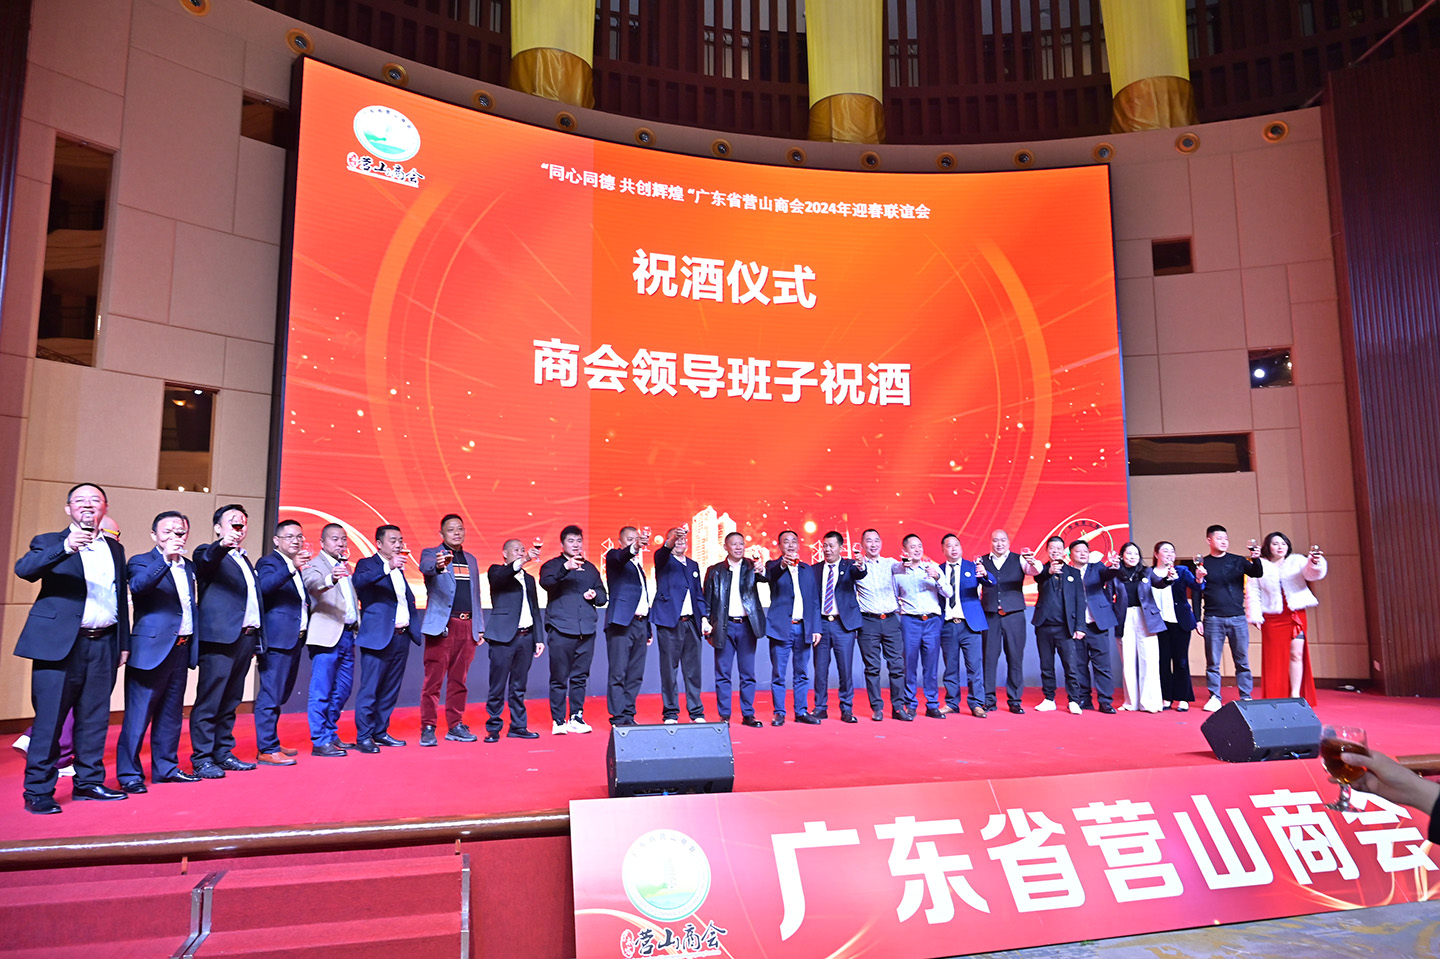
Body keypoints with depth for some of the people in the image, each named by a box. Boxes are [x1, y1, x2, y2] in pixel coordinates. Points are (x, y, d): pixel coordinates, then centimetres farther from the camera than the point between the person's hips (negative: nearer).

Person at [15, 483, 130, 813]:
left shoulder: (115, 549, 18)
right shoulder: (50, 542, 5)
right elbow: (24, 569, -16)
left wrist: (123, 643, 14)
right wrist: (65, 547, -32)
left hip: (102, 645, 4)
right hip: (59, 643, -4)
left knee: (95, 718, 10)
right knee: (49, 719, -3)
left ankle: (88, 781, 20)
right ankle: (38, 791, 6)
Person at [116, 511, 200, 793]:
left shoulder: (189, 566, 15)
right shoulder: (141, 562, -4)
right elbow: (138, 585, -27)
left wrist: (196, 643, 13)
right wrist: (165, 559, -40)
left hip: (181, 650, 7)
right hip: (151, 649, -7)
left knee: (171, 714, 14)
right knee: (138, 715, -2)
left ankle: (165, 767, 24)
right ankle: (129, 773, 7)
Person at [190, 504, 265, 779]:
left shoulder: (245, 560, 24)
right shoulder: (209, 553, 2)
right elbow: (206, 560, -24)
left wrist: (258, 639, 16)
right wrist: (222, 545, -46)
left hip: (247, 638, 7)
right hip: (220, 638, -7)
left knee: (230, 702, 13)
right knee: (209, 701, -5)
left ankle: (223, 753, 20)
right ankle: (201, 759, 1)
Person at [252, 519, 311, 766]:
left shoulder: (295, 566, 20)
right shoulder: (269, 562, -7)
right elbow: (264, 586, -28)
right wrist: (291, 568, -39)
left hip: (294, 639, 9)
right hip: (277, 639, -9)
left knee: (280, 695, 17)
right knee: (270, 695, -7)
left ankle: (271, 742, 26)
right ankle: (266, 750, -3)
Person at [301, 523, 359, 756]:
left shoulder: (345, 566, 20)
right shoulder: (314, 565, -5)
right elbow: (313, 584, -28)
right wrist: (330, 579, -49)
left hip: (347, 634, 8)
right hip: (327, 635, -8)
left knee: (342, 690, 13)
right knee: (322, 691, -5)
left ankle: (331, 735, 23)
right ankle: (320, 742, 0)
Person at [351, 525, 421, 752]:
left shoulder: (399, 570, 19)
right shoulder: (368, 564, -2)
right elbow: (357, 581, -25)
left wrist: (414, 626, 12)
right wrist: (388, 567, -35)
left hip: (402, 637, 7)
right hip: (378, 637, -7)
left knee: (390, 690, 11)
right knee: (369, 689, -5)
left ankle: (381, 733, 20)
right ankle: (363, 737, 2)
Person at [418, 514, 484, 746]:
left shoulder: (470, 559, 18)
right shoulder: (431, 553, 2)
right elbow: (425, 566, -24)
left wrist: (479, 627, 16)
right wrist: (438, 565, -47)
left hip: (467, 627, 5)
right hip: (442, 626, -5)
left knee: (459, 680, 10)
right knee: (434, 679, -5)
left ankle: (455, 726, 17)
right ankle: (428, 728, 2)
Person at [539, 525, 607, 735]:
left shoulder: (590, 568, 19)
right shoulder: (553, 565, 6)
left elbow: (603, 596, 22)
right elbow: (546, 582, -16)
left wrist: (595, 595, -1)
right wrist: (565, 568, -31)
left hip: (586, 630, 4)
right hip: (560, 630, -4)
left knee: (580, 677, 7)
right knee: (559, 677, -3)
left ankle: (576, 717, 16)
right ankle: (558, 721, 6)